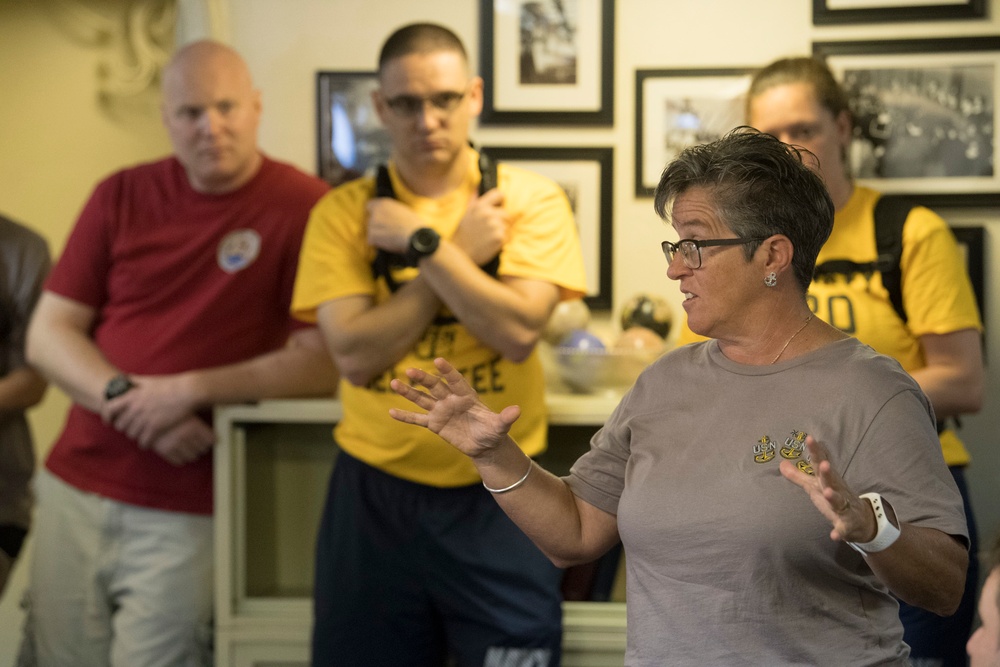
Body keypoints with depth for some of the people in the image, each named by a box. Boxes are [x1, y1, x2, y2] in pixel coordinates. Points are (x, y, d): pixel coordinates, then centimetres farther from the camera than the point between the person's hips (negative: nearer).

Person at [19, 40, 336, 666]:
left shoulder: (306, 207, -6)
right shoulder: (121, 197, 7)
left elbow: (322, 363, -11)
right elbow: (48, 333, 6)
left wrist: (191, 390, -17)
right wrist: (126, 399, -12)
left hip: (189, 514, -4)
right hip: (76, 486, 4)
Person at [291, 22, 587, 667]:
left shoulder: (530, 198, -3)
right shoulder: (345, 212, -1)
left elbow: (518, 332, -16)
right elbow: (356, 354, -13)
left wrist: (423, 241, -15)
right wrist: (460, 251, -12)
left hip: (500, 495, -1)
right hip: (376, 493, 1)